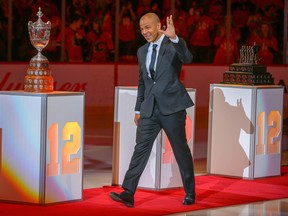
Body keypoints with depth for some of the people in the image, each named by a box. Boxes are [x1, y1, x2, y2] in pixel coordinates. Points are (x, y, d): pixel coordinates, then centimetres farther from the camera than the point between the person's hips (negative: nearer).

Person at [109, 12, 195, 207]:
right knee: (141, 148, -4)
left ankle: (190, 193, 18)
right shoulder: (142, 51, 14)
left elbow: (187, 58, -27)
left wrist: (174, 38, -40)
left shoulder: (173, 44, -5)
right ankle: (128, 193, -9)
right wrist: (138, 108, 20)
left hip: (171, 106, -5)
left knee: (181, 149, 5)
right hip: (149, 109, 5)